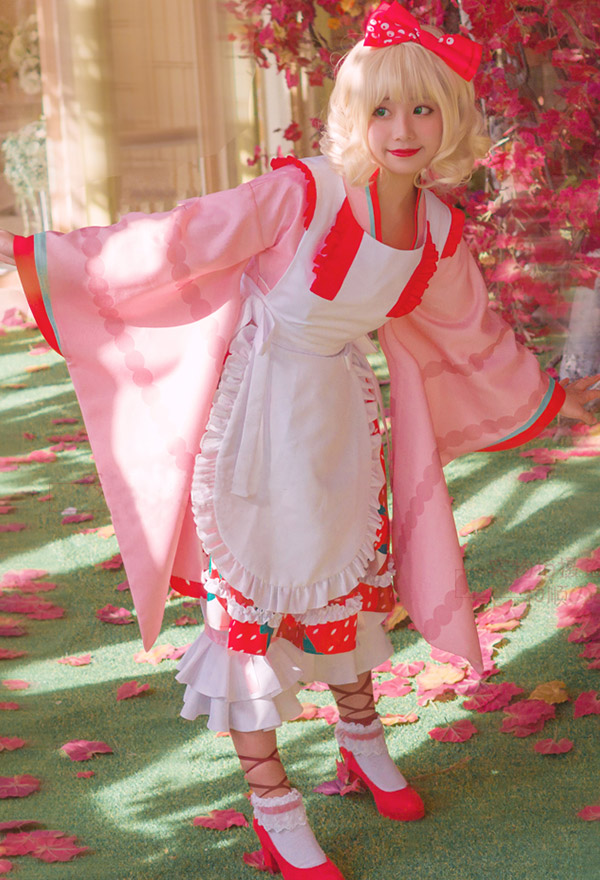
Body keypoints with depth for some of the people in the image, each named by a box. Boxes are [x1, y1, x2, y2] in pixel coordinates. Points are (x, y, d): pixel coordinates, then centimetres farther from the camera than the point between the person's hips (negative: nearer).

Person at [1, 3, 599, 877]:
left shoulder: (438, 230, -3)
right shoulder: (304, 193, -22)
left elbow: (473, 331, 15)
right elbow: (175, 242, -20)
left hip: (340, 412, 6)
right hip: (258, 417, -5)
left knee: (350, 572, 19)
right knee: (253, 595, 3)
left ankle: (360, 736, 45)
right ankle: (274, 808, 18)